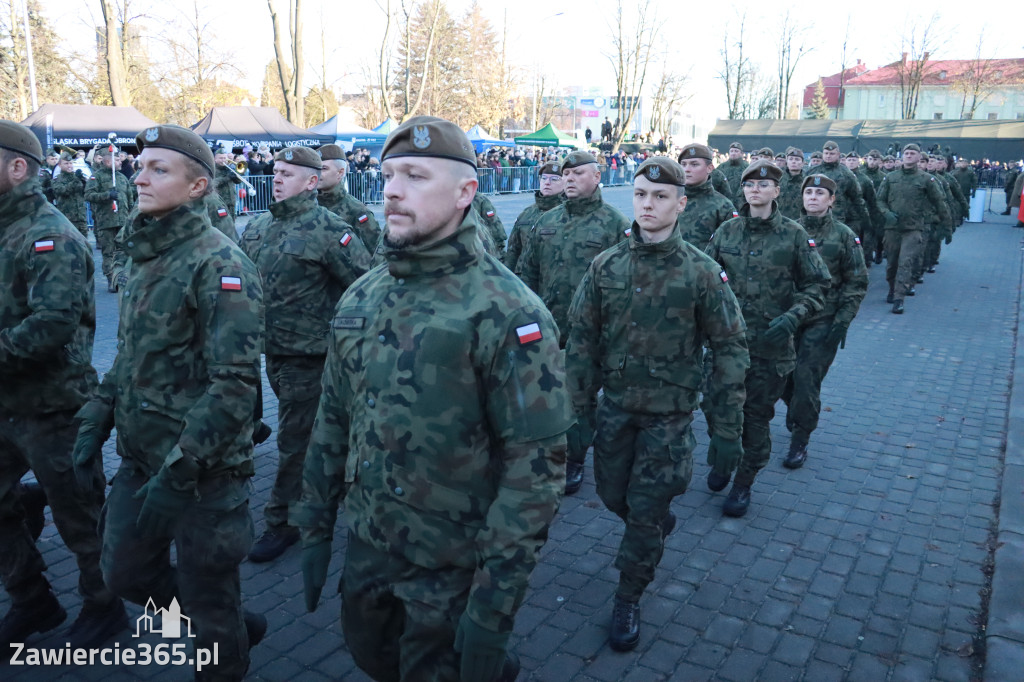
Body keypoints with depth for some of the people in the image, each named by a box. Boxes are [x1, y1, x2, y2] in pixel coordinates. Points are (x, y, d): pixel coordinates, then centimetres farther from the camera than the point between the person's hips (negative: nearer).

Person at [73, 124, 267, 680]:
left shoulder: (219, 265, -18)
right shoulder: (143, 257, 8)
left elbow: (235, 384, -24)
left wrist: (177, 472, -24)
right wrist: (95, 419, 7)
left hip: (203, 469, -8)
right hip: (139, 458, 8)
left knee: (207, 594, 9)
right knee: (126, 573, 20)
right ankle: (233, 626, 41)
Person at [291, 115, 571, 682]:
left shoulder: (507, 311, -19)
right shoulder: (359, 299, 1)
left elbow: (536, 462, -20)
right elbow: (333, 420, 9)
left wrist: (495, 602, -19)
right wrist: (316, 528, 11)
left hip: (453, 570, -6)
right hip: (365, 549, 6)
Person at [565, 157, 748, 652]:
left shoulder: (701, 272, -11)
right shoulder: (605, 266, -3)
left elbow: (729, 348, -6)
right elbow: (581, 338, 1)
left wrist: (727, 422, -8)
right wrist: (577, 407, 0)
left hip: (669, 413, -3)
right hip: (615, 406, 3)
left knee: (646, 511, 3)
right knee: (613, 494, 16)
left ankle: (628, 600, 24)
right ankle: (658, 529, 49)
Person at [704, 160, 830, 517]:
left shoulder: (793, 235, -4)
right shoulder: (726, 231, 3)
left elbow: (816, 285, -1)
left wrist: (792, 316, -16)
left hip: (770, 344, -2)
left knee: (756, 416, 8)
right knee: (713, 403, 4)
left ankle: (744, 483, 27)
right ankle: (723, 456, 36)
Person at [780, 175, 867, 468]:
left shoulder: (843, 236, -1)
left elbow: (857, 282, 1)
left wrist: (842, 322, -8)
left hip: (822, 321, -3)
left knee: (806, 380, -6)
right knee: (783, 377, 8)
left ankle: (799, 442, 7)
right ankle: (794, 407, 41)